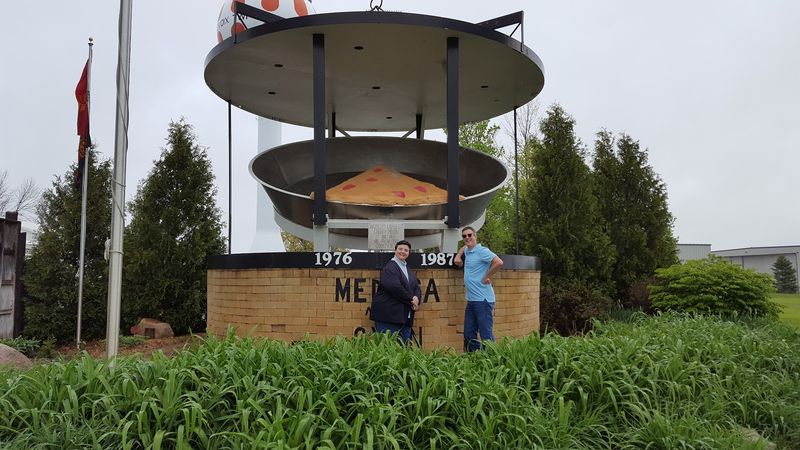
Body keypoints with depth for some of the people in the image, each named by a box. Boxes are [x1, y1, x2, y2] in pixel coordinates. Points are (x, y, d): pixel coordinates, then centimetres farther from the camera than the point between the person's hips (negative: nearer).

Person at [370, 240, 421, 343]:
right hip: (389, 315, -8)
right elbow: (395, 288, -19)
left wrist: (416, 299, -6)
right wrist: (411, 300, -12)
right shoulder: (389, 267, -7)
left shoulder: (408, 270, 21)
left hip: (406, 317, 8)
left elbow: (417, 288, 17)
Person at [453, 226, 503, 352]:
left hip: (483, 299, -9)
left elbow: (499, 262, -24)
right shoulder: (467, 251, 14)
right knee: (469, 336, 11)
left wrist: (487, 277, -14)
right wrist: (458, 256, 19)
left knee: (486, 335, -6)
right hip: (471, 299, 9)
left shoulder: (482, 251, -11)